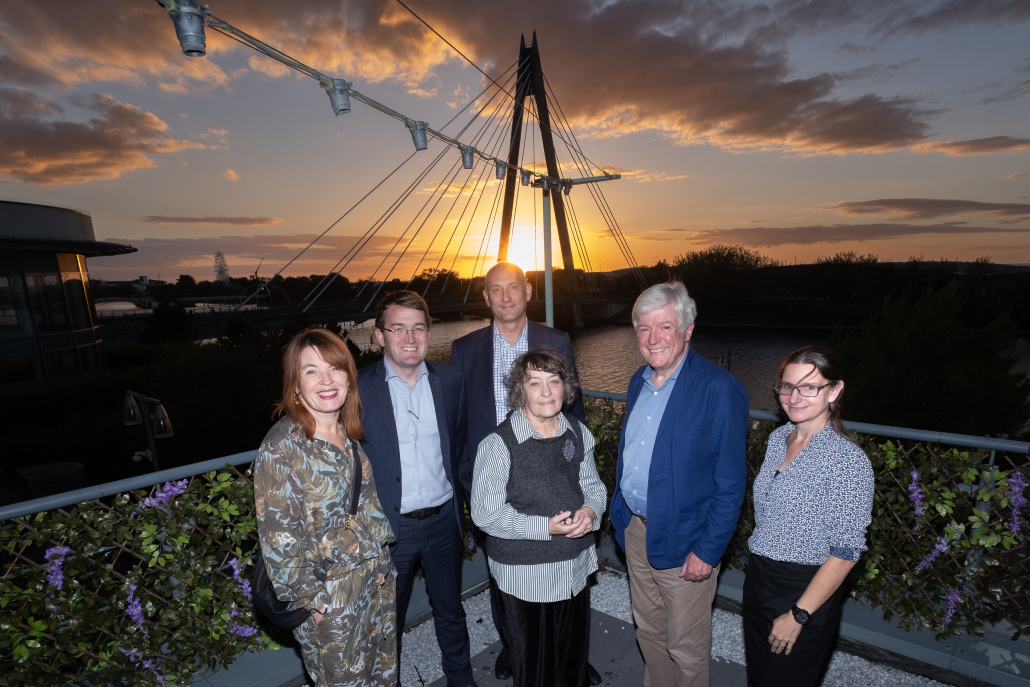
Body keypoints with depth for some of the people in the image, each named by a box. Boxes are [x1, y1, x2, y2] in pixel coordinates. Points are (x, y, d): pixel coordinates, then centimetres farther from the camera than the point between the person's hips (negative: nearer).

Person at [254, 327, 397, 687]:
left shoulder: (350, 431, -3)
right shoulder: (282, 446, -22)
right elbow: (277, 538, -18)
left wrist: (382, 558, 6)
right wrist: (310, 598, -12)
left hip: (378, 576, 6)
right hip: (328, 596, -5)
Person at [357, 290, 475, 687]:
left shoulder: (451, 381, -4)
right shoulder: (358, 389, -15)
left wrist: (457, 494, 5)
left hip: (444, 520, 3)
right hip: (390, 526, -2)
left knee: (450, 610, 24)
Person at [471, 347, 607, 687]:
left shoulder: (578, 433, -4)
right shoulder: (498, 444, -21)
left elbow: (593, 485, 9)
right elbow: (485, 514, -17)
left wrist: (590, 510, -14)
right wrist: (545, 527, -25)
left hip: (575, 566, 5)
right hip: (524, 576, -4)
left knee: (574, 657, 27)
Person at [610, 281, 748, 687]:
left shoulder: (719, 389, -19)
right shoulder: (639, 382, 3)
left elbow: (731, 483, -17)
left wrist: (708, 550, -15)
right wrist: (621, 513, 10)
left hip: (683, 543, -6)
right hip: (635, 531, 6)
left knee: (685, 648, 16)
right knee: (648, 631, 25)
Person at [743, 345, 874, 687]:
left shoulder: (848, 460, -21)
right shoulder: (777, 438, 0)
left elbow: (846, 552, -19)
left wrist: (798, 615, -16)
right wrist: (757, 565, 13)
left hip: (806, 591, -6)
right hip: (758, 578, 6)